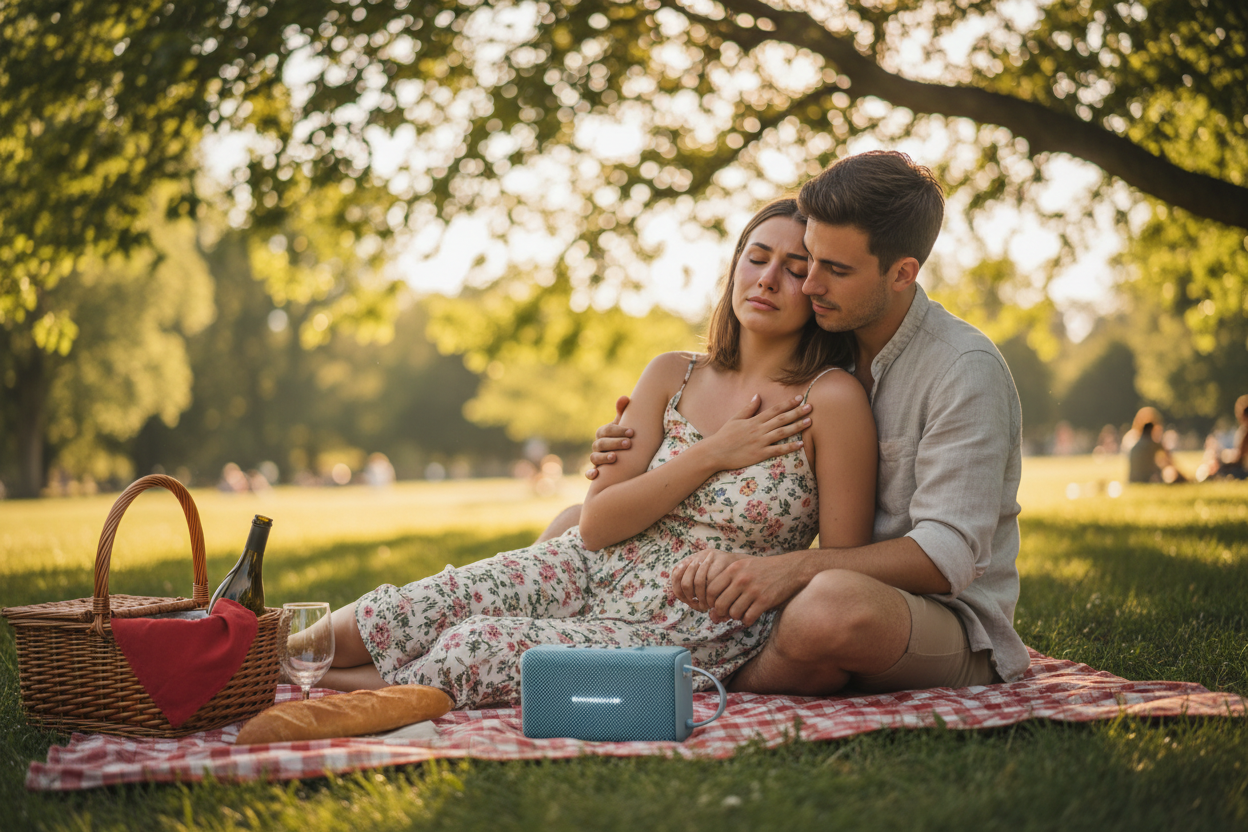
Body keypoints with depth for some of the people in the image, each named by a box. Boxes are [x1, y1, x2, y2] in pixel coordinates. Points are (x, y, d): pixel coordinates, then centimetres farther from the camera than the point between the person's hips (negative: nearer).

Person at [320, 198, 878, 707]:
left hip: (687, 636, -4)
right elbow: (596, 524, -2)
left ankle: (336, 686, -2)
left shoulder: (833, 399, -9)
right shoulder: (672, 376, 5)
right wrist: (712, 454, -9)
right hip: (584, 576, 4)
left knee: (475, 648, -28)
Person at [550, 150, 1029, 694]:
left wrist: (789, 569, -36)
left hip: (948, 617, -6)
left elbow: (949, 557, -24)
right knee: (576, 527, 2)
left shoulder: (965, 370, -16)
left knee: (834, 605, -45)